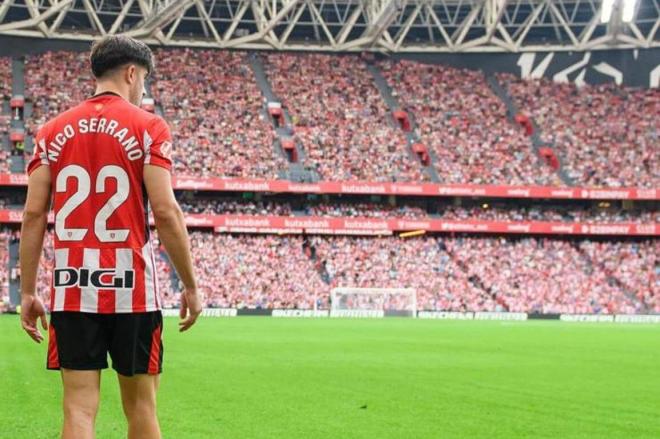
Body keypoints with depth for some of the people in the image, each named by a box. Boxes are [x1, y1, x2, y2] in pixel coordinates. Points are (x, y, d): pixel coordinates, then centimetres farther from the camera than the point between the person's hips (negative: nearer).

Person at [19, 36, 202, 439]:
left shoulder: (53, 131, 9)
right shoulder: (148, 127, -2)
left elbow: (33, 214, 4)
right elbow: (165, 211, -10)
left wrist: (28, 292, 8)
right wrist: (191, 286, -3)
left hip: (71, 288, 3)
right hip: (131, 286, -3)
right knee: (140, 405, 10)